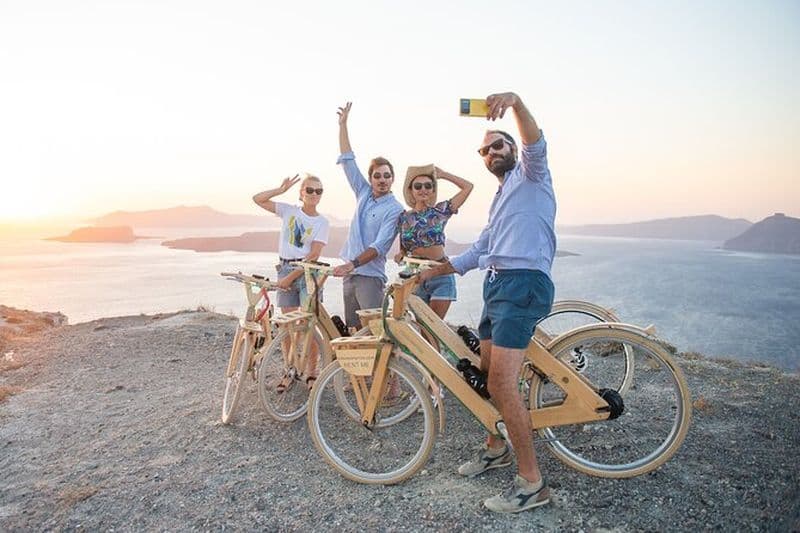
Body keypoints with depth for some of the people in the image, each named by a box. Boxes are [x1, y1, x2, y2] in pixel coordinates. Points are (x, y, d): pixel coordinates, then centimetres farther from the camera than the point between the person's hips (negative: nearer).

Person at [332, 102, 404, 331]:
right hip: (349, 274, 7)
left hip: (370, 276, -6)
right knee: (353, 330, 11)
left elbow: (379, 246, -17)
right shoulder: (364, 194, 10)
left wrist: (352, 264, -27)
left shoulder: (394, 209, -8)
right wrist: (343, 125, 10)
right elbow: (348, 161, 12)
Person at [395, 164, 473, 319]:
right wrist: (400, 255, -6)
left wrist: (442, 174, 3)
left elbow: (468, 186, 0)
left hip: (440, 275, -3)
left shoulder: (440, 211, -1)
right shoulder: (404, 218, 5)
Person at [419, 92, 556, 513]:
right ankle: (496, 448, 34)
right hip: (497, 284, 9)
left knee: (501, 383, -15)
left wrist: (515, 101, -35)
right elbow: (477, 252, 28)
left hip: (523, 284, -9)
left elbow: (536, 145, -18)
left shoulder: (530, 176, 6)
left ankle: (532, 482, -5)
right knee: (488, 374, 14)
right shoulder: (500, 200, 29)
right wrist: (429, 273, 23)